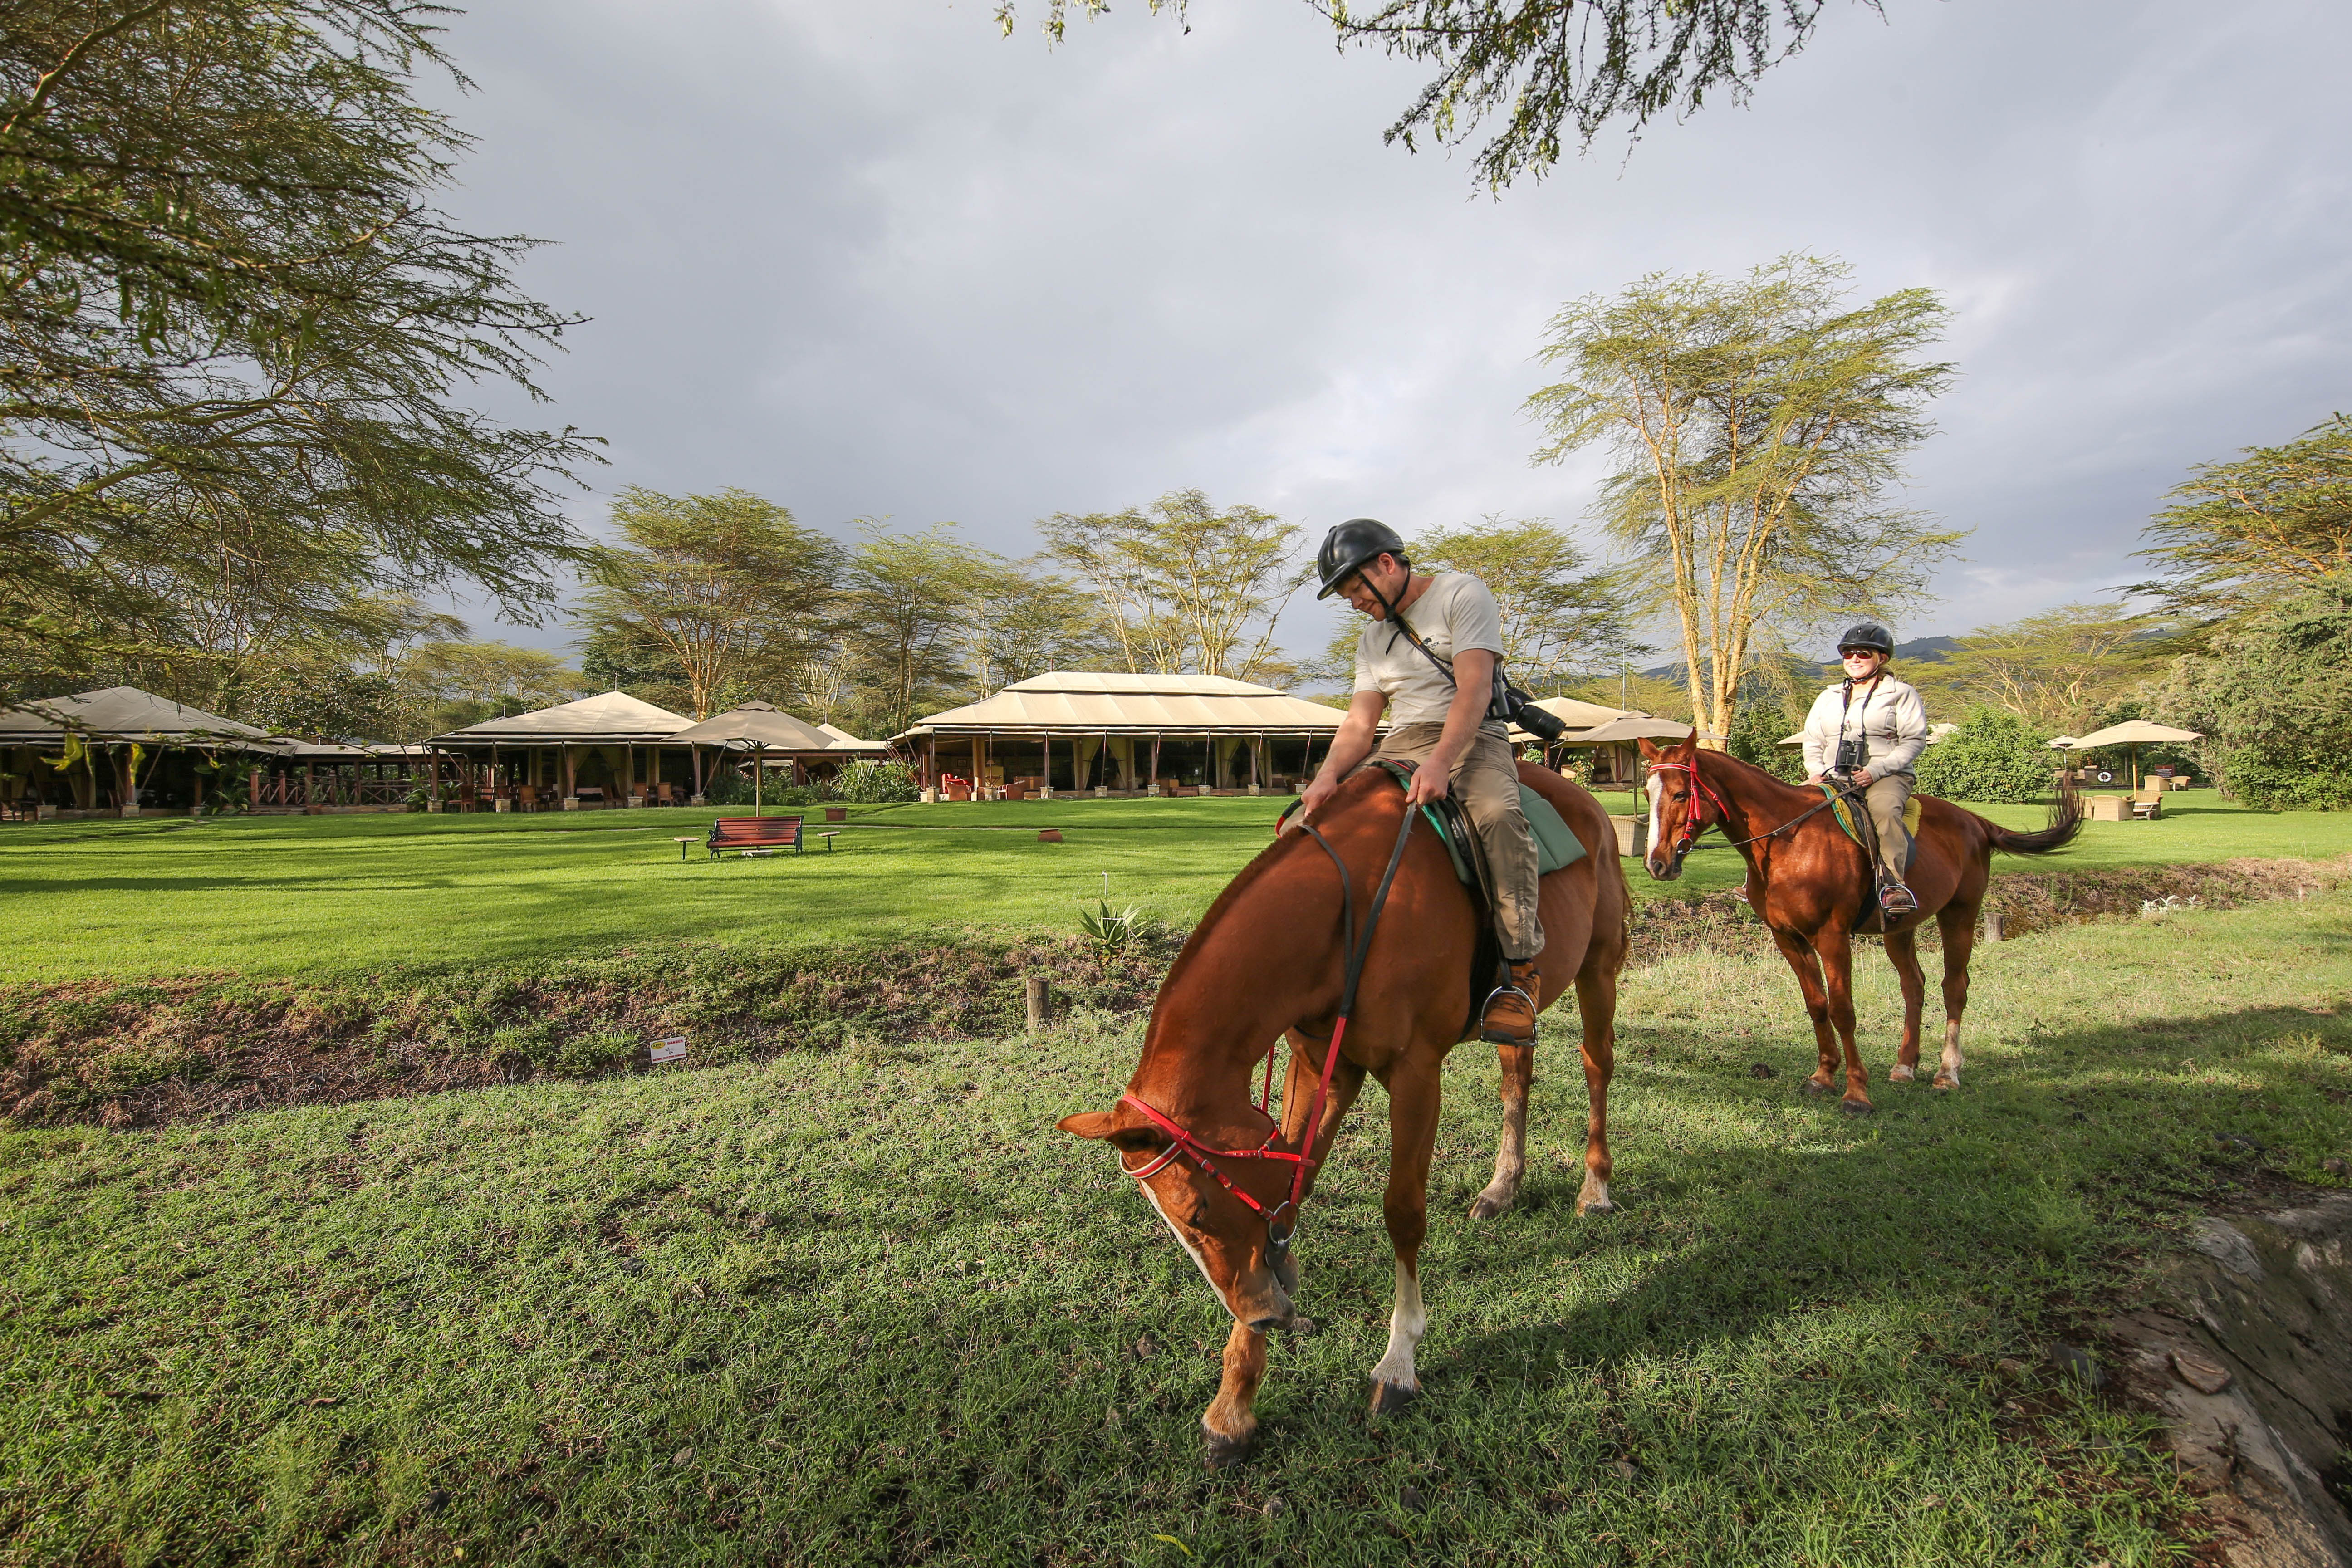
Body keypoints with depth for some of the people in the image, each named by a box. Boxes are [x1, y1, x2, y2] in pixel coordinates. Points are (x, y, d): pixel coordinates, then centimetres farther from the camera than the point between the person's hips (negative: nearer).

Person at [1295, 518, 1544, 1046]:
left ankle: (1521, 968, -30)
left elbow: (1473, 689, -15)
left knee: (1499, 813, -38)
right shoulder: (1373, 639, 19)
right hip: (1399, 748, 7)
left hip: (1471, 739, -6)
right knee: (1307, 821, -8)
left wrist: (1439, 763, -31)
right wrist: (1328, 776, -14)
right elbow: (1358, 724, 8)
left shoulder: (1461, 594, -1)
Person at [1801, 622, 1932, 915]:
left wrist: (1876, 770, -16)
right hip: (1833, 778, 4)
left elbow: (1914, 741, -2)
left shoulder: (1901, 694, 7)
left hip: (1885, 777, -4)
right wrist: (1816, 771, -3)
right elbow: (1812, 741, 18)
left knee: (1884, 809, -37)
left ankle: (1893, 883, -40)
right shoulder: (1829, 698, 21)